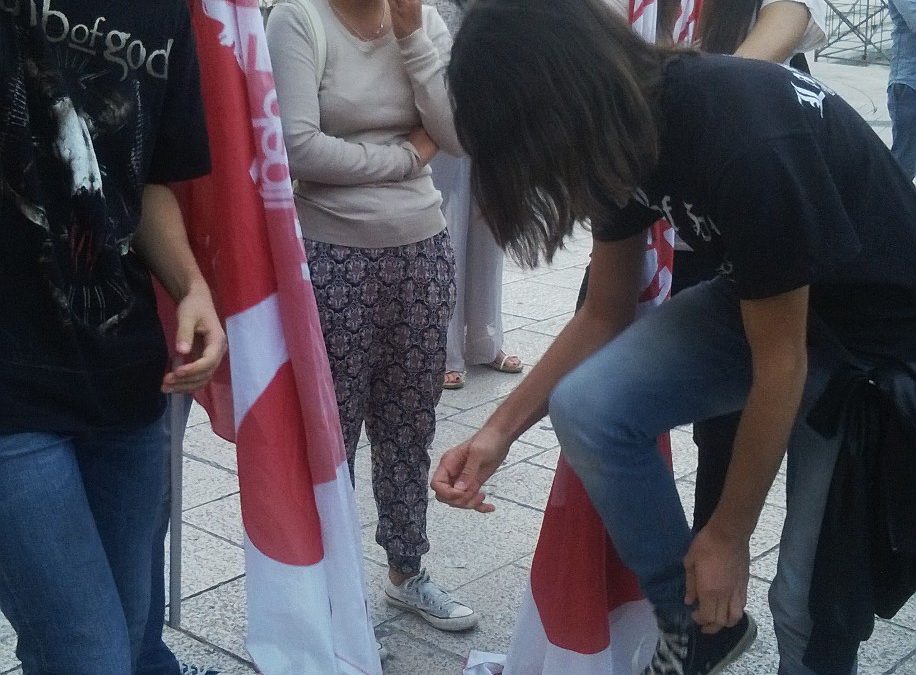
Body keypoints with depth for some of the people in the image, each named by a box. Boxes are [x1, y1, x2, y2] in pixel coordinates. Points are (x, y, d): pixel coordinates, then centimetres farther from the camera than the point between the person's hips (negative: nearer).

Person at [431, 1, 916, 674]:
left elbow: (780, 366, -24)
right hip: (762, 295, 6)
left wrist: (728, 535, -12)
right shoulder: (627, 126, -11)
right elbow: (605, 314, 2)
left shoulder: (746, 144, -35)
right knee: (585, 406, -14)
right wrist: (500, 429, -5)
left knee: (813, 598, -4)